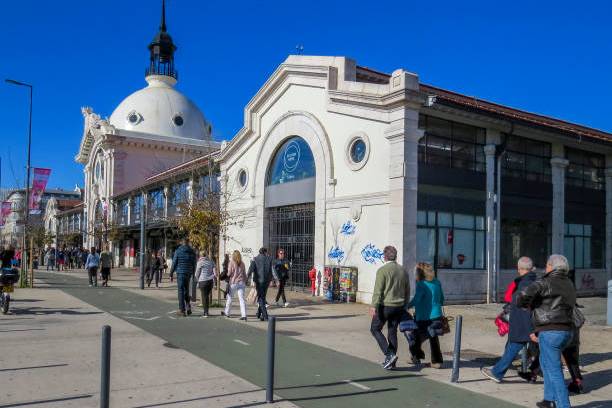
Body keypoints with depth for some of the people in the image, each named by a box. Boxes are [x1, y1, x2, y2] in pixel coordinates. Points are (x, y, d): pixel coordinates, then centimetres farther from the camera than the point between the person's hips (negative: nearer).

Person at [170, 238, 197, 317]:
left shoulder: (178, 251, -6)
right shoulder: (192, 252, 5)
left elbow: (174, 263, -4)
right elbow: (194, 264, 9)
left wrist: (171, 273, 6)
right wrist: (193, 273, 18)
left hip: (180, 272, -4)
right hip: (189, 273, 4)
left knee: (181, 291, 0)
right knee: (186, 289, 19)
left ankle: (182, 310, 0)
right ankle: (188, 306, 7)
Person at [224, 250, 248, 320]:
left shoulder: (231, 263, -8)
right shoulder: (242, 263, 6)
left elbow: (229, 273, -8)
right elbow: (244, 274, 10)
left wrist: (226, 276, 13)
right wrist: (245, 282, 19)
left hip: (233, 283, -3)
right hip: (241, 283, 3)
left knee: (229, 297, 15)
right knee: (242, 299, 0)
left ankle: (227, 312, 29)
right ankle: (244, 315, -8)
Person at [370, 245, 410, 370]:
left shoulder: (383, 270, -10)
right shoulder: (403, 271, 9)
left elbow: (378, 290, -16)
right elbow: (407, 291, 14)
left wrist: (374, 306, -17)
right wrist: (404, 307, 22)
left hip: (385, 306, -6)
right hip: (399, 307, 6)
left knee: (375, 329, 7)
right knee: (392, 332, 13)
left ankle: (389, 354, -6)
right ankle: (391, 361, 16)